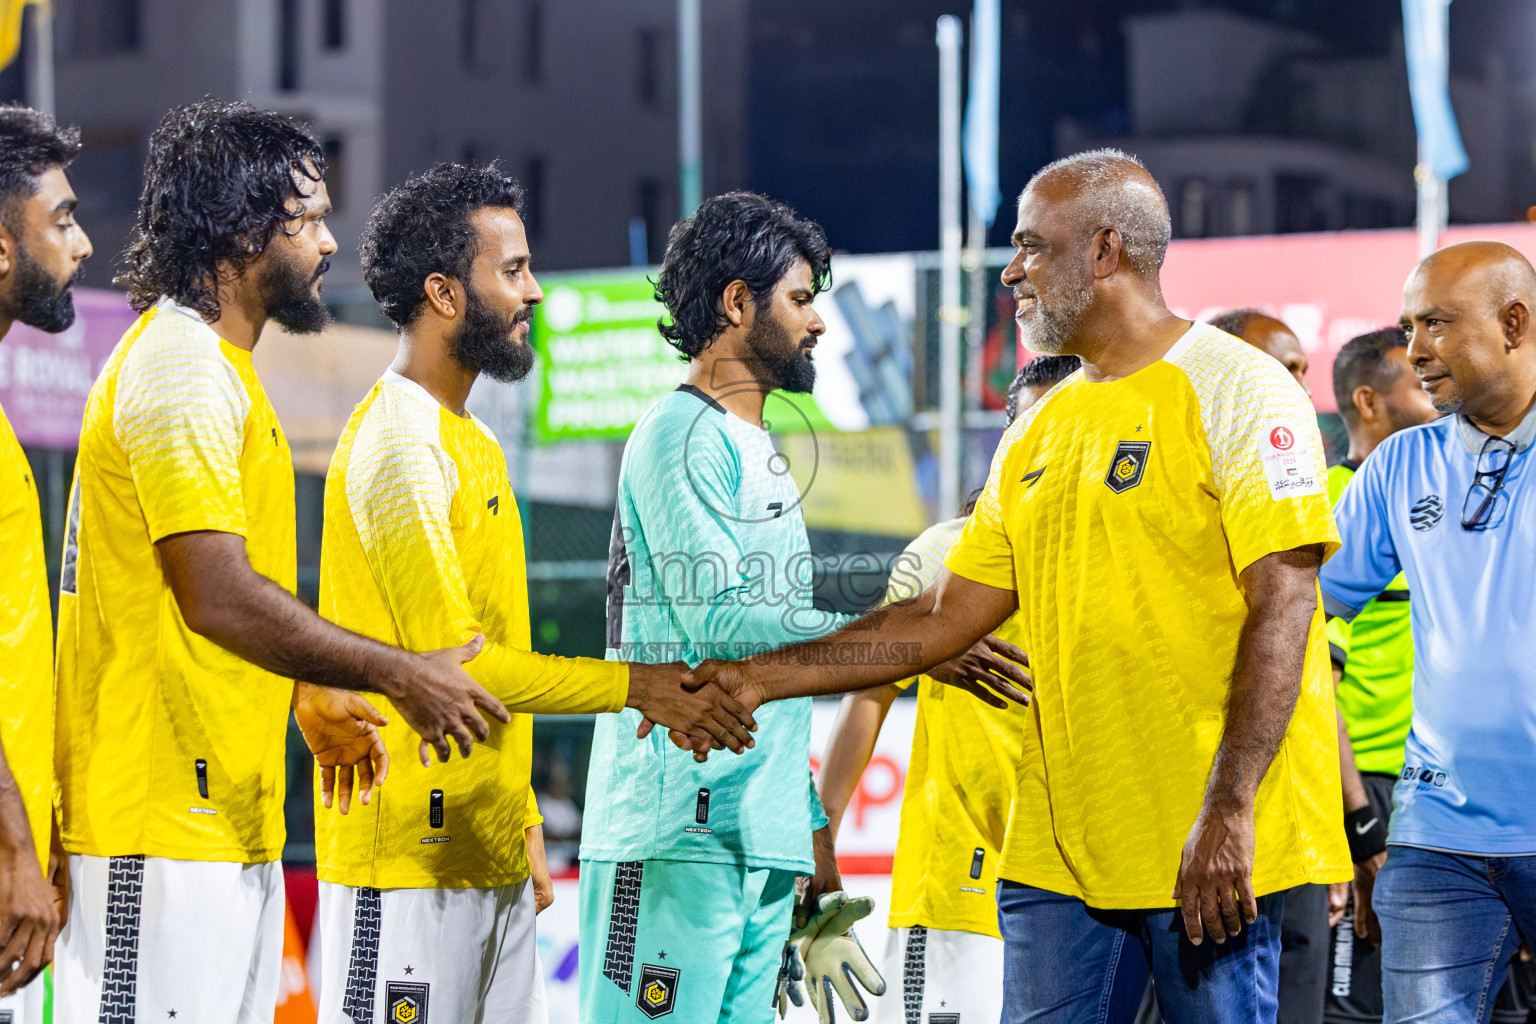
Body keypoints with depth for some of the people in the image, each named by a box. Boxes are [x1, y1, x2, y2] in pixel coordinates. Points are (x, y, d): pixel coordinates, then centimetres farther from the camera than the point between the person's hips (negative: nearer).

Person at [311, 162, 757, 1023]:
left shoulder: (473, 443, 19)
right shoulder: (396, 441, -11)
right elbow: (452, 660, -18)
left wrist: (522, 822, 16)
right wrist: (638, 687, -14)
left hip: (492, 858, 9)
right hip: (410, 856, -9)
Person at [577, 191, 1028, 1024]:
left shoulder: (757, 450, 23)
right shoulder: (683, 436, -6)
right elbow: (717, 617, -17)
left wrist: (810, 819, 20)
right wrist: (899, 644, -20)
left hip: (764, 838, 9)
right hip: (681, 830, -9)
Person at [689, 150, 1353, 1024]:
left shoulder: (1235, 389, -6)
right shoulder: (1039, 434, 17)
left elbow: (1283, 601, -13)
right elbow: (949, 615, 19)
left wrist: (1229, 810, -21)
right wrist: (764, 676, 13)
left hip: (1211, 852, -7)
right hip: (1060, 847, 7)